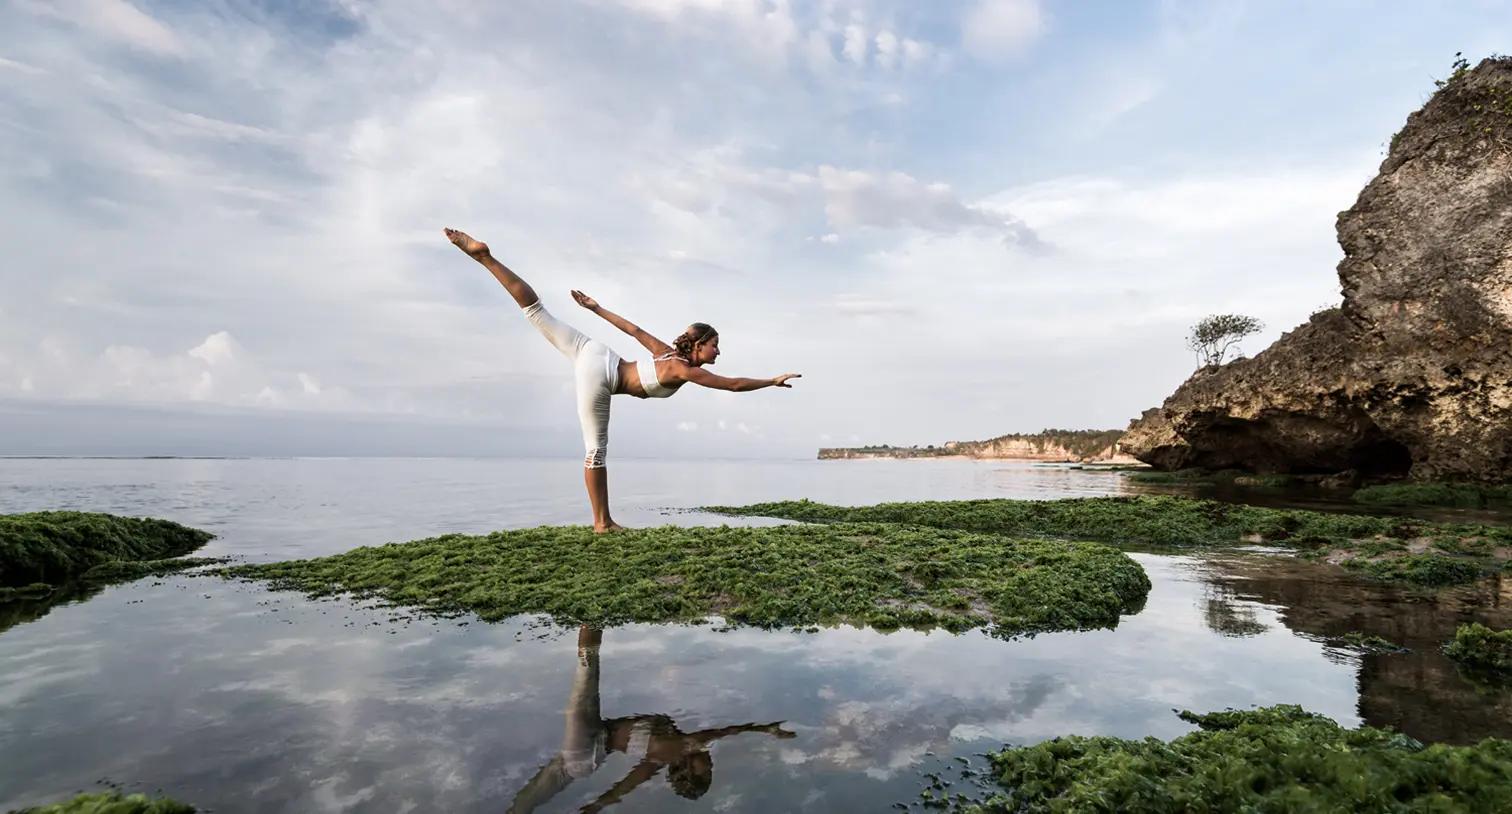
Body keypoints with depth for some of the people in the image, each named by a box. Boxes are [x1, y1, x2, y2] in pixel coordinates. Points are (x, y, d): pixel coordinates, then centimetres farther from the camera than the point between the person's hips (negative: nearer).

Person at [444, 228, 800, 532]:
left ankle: (484, 256, -2)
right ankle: (603, 522, 10)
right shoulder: (685, 370, -11)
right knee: (596, 451, 0)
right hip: (598, 377, -8)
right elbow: (735, 385, -14)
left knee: (537, 311, 7)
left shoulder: (669, 353, 12)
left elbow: (634, 329, 18)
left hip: (595, 355, 8)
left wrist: (596, 308, 25)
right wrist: (773, 381, -4)